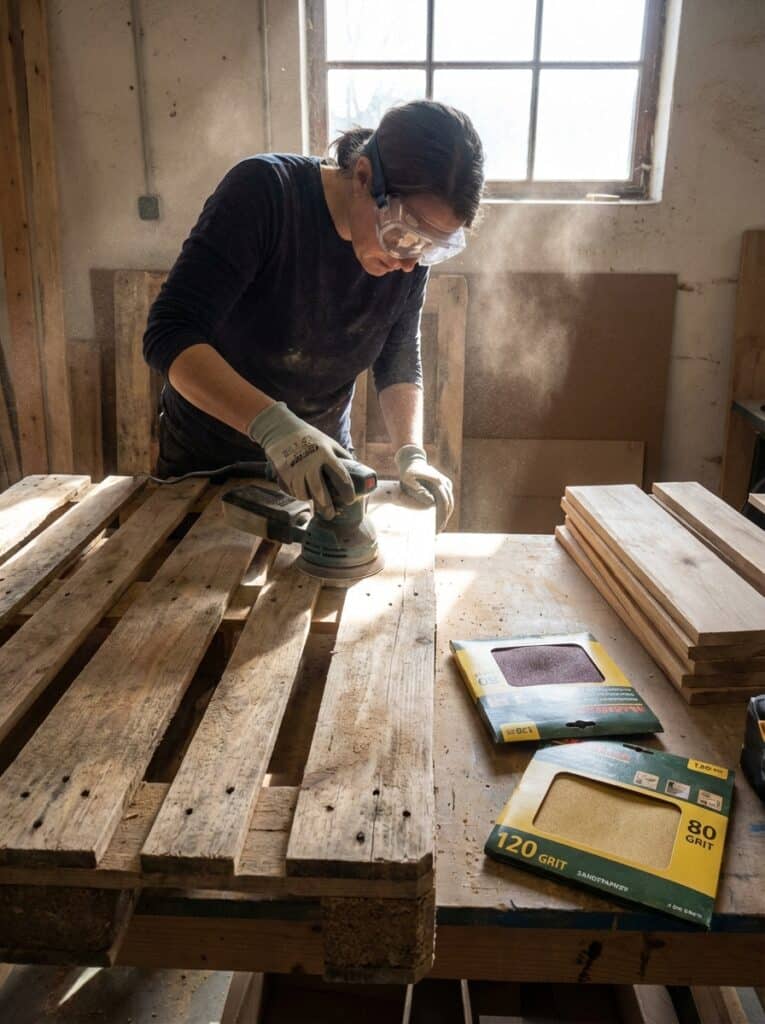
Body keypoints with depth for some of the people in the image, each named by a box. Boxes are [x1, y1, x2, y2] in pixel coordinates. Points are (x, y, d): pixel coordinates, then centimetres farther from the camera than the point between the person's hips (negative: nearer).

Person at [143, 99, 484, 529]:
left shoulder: (410, 257, -13)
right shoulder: (264, 192, -26)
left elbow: (400, 363, -2)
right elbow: (171, 336, -31)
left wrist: (411, 453, -19)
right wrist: (273, 424, -45)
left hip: (321, 466, 3)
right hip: (204, 462, -2)